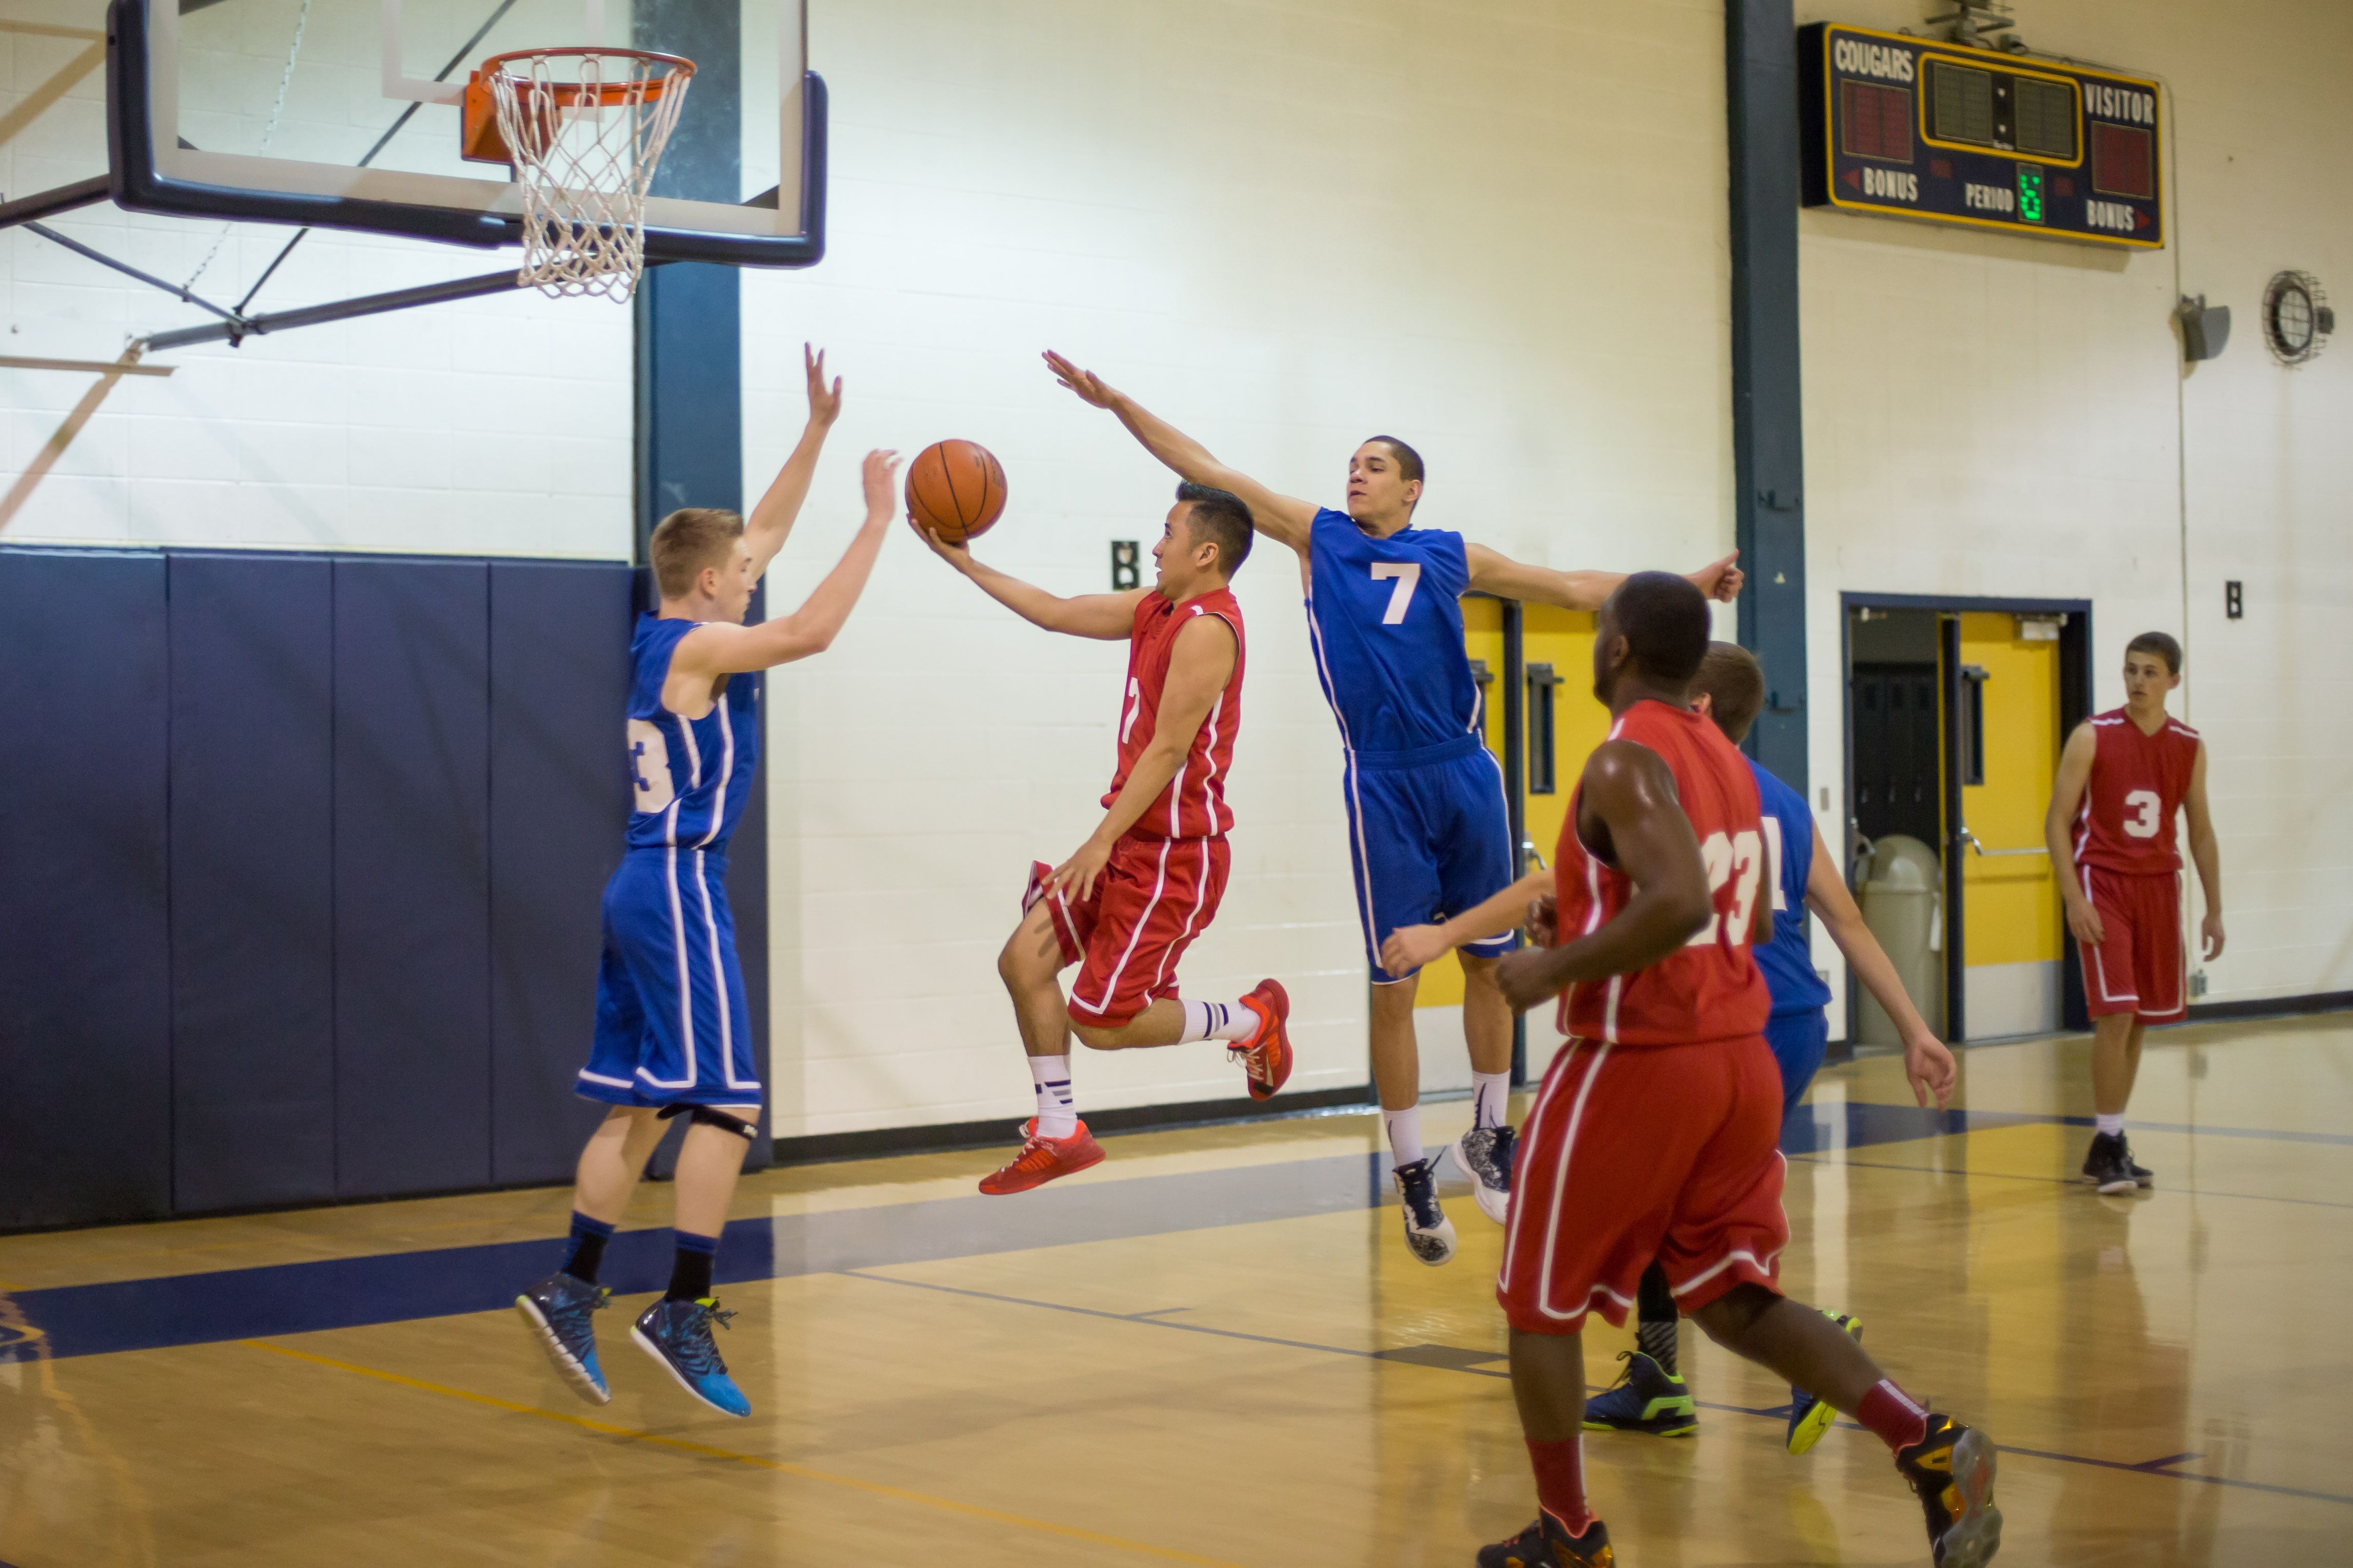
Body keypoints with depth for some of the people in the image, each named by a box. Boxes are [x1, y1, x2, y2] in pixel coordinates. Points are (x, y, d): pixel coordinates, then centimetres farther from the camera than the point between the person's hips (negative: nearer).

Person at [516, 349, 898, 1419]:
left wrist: (818, 431, 20)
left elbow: (763, 532, 22)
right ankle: (682, 1311, -10)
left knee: (640, 1106, 12)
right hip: (681, 890, -10)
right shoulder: (694, 647, -12)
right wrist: (877, 520, -18)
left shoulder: (669, 637, 13)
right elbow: (810, 631, -25)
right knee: (726, 1105, -8)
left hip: (644, 889, 10)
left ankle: (572, 1290, 13)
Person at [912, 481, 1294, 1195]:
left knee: (1102, 1022, -5)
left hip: (1173, 855, -9)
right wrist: (964, 562, 15)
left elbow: (1169, 749, -22)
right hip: (1134, 842, 9)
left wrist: (1101, 842, -22)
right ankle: (1059, 1136, 15)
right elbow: (1057, 613, 17)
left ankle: (1252, 1021, 16)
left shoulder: (1207, 627, -18)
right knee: (1024, 960, 4)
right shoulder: (1158, 609, 10)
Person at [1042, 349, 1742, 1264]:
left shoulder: (1450, 557, 10)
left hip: (1465, 773, 2)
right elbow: (1208, 473, 6)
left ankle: (1489, 1136, 27)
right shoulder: (1320, 539, 8)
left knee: (1488, 959, 9)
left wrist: (1683, 586, 11)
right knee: (1393, 985, -1)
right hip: (1382, 785, -2)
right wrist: (1117, 403, 1)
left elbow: (1575, 588, 16)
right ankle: (1412, 1175, 9)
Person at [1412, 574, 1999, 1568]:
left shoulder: (1626, 760, -15)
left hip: (1637, 1065, -8)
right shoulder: (1725, 758, 12)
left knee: (1540, 1304, 10)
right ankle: (1928, 1445, -3)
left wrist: (1555, 970, -19)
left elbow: (1679, 903, -30)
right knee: (1734, 1302, 14)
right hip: (1741, 1062, 8)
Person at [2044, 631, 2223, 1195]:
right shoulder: (2093, 737, -8)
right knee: (2116, 1015, -14)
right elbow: (2057, 820, -8)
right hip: (2102, 884, -5)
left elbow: (2201, 831, 12)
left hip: (2158, 885, 5)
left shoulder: (2189, 747, 4)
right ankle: (2106, 1145, -6)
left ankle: (2112, 1143, 20)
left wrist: (2214, 909, 10)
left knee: (2140, 1020, 9)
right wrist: (2073, 898, -16)